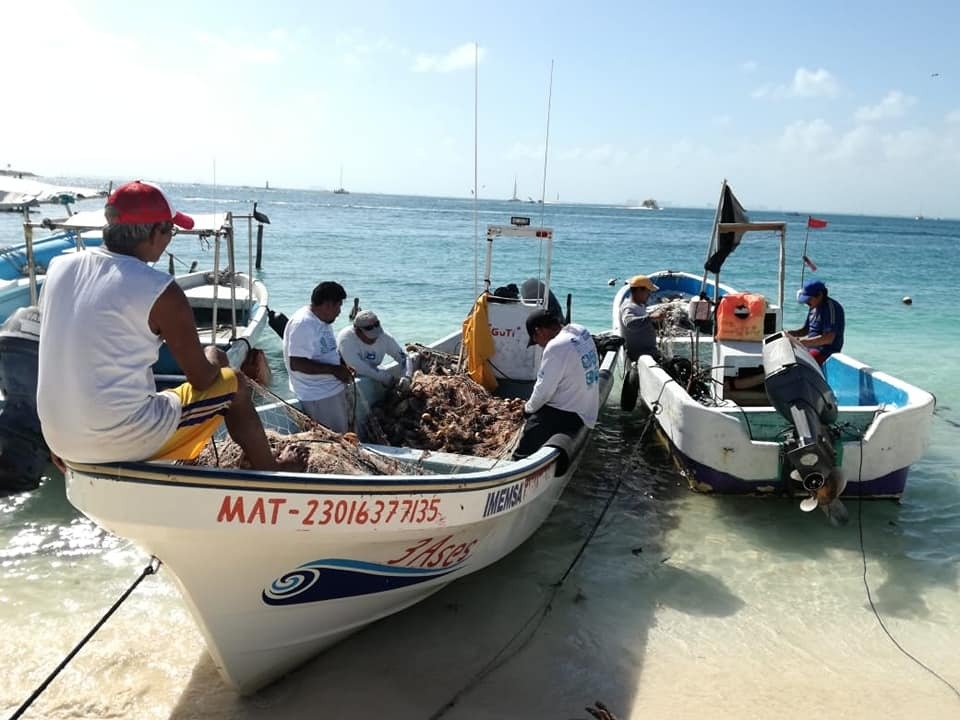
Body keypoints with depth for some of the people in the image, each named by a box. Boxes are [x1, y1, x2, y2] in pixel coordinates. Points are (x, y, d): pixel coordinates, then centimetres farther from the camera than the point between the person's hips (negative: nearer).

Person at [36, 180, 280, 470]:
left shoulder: (59, 267, 1)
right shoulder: (160, 291, -18)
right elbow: (201, 378, -9)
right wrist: (213, 358, 15)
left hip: (59, 439, 8)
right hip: (122, 443, -7)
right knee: (234, 384, 12)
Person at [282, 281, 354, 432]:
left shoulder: (322, 320, 9)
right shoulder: (303, 324, -22)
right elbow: (296, 364, -27)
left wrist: (344, 366, 5)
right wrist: (334, 370, -25)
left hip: (334, 389, 10)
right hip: (318, 397, -10)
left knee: (340, 435, 18)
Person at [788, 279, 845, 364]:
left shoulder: (831, 307, -15)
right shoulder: (814, 307, 13)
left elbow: (828, 339, -23)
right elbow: (806, 329, 24)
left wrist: (803, 342, -25)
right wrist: (791, 333, 3)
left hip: (826, 352, -10)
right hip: (811, 348, 10)